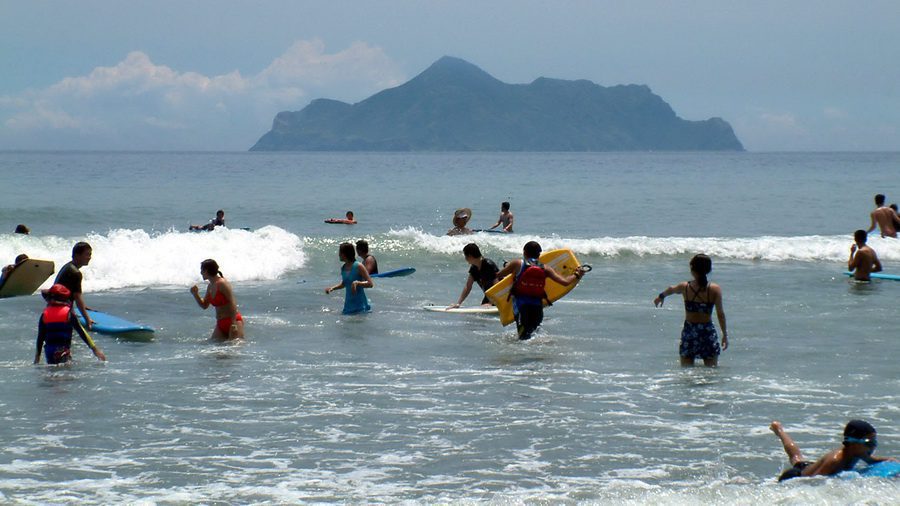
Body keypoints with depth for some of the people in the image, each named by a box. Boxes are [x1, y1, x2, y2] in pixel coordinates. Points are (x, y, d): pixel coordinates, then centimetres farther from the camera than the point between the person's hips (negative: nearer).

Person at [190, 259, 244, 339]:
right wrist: (195, 294, 3)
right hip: (220, 324, 8)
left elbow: (233, 303, -19)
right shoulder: (210, 286, 11)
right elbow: (204, 305, 21)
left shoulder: (222, 283, -15)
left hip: (233, 321, -8)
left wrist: (233, 324, -24)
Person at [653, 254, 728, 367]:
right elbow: (720, 313, -9)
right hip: (708, 331, -1)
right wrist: (725, 334, 0)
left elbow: (671, 289, 22)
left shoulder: (684, 287, -2)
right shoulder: (715, 289, -8)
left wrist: (661, 296, 44)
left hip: (689, 331, 1)